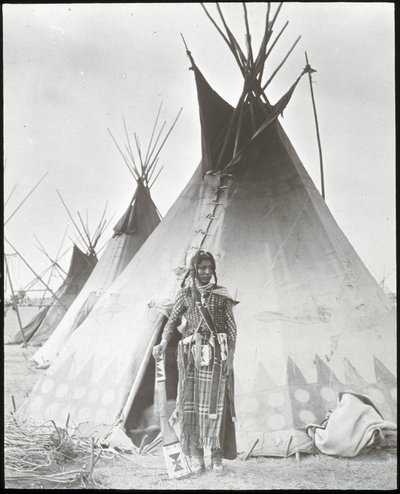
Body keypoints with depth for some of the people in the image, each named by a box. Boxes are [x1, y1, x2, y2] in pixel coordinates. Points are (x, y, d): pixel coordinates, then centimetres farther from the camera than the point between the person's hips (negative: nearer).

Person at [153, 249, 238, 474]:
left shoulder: (222, 294, 7)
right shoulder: (185, 294, 9)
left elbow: (232, 327, 6)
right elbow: (172, 322, 9)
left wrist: (230, 355, -2)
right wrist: (163, 343, -7)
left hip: (217, 353, -1)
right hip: (192, 353, 1)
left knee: (216, 401, -4)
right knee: (192, 401, -1)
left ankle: (217, 455, 3)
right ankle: (195, 456, 5)